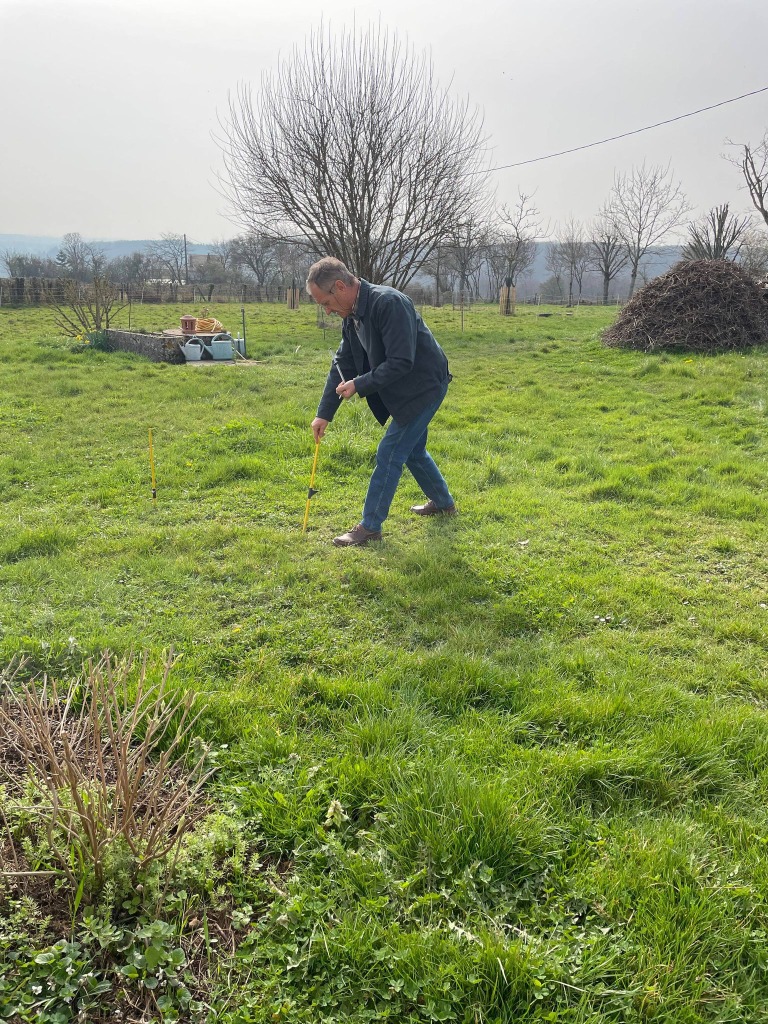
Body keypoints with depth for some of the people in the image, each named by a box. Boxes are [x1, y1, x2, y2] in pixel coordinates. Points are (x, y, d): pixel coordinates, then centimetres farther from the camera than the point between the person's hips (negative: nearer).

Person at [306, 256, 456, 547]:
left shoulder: (388, 303, -27)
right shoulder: (353, 315, 3)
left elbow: (401, 362, -31)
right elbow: (342, 365, 8)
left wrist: (359, 385, -24)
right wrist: (324, 413, 6)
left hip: (423, 387, -10)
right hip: (406, 391, 10)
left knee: (389, 454, -7)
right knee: (412, 450, 22)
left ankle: (370, 527, 1)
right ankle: (443, 503, 41)